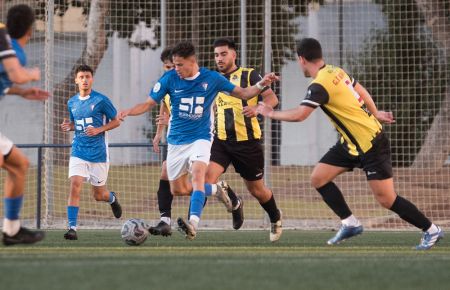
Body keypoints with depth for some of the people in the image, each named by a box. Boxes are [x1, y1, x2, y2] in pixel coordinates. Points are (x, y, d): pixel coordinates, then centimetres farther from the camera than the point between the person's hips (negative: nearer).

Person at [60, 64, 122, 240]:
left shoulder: (101, 100, -7)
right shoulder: (72, 103, 7)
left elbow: (116, 121, 0)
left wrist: (99, 130, -15)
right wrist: (69, 127, -1)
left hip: (98, 153, -3)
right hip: (78, 152, 3)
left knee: (98, 195, 8)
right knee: (75, 186, -19)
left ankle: (112, 198, 46)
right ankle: (72, 228, -18)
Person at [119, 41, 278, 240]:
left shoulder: (211, 78, -7)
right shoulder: (170, 78, -6)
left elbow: (242, 93, 3)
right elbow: (149, 103, -1)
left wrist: (261, 85, -15)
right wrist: (128, 112, -19)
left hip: (200, 138, -3)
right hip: (176, 140, 4)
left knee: (197, 175, -31)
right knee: (177, 190, 10)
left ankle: (193, 224, -44)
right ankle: (215, 190, 37)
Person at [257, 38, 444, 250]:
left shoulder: (320, 86, -24)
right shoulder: (336, 72, 3)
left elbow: (299, 115, -31)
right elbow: (361, 91, 17)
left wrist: (270, 113, -15)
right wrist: (375, 114, 30)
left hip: (371, 144, -9)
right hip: (351, 143, 9)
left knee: (386, 199, -7)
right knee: (318, 178, 5)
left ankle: (431, 231, 7)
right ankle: (350, 224, 10)